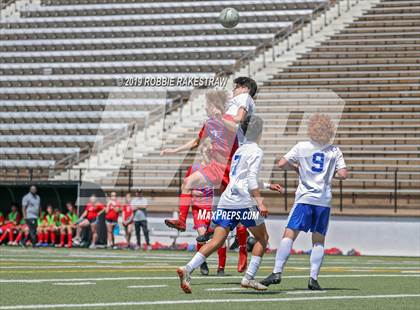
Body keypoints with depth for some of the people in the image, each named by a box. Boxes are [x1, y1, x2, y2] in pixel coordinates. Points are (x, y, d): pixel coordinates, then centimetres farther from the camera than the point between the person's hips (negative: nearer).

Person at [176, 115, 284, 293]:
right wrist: (260, 203, -17)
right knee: (262, 238, 11)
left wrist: (268, 186, 43)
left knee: (217, 241, -2)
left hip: (226, 201, 7)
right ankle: (249, 277, 2)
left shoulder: (239, 150, 25)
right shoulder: (256, 151, -1)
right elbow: (251, 180, -12)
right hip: (244, 202, -7)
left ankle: (188, 269, -20)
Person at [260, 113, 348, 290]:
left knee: (289, 234, -4)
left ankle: (277, 272, -15)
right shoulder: (334, 151, 5)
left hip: (305, 198, -2)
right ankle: (313, 279, 0)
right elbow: (343, 175, -2)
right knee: (319, 240, 8)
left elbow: (281, 164, 0)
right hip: (324, 201, 2)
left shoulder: (302, 147, 3)